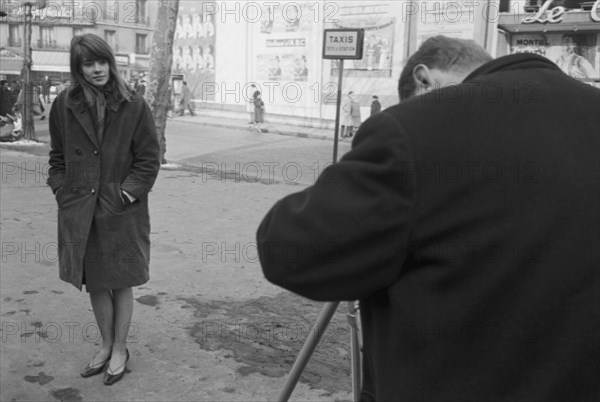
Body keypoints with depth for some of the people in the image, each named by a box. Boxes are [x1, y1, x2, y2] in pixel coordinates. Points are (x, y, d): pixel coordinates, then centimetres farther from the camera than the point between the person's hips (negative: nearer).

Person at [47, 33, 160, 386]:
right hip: (80, 212, 3)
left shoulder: (134, 106, -5)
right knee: (94, 283, 14)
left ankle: (120, 350, 25)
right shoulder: (64, 106, 3)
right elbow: (58, 158, 11)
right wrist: (63, 192, -1)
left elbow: (149, 159, -4)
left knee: (121, 283, 8)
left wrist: (127, 194, -11)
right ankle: (107, 345, 33)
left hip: (123, 211, -3)